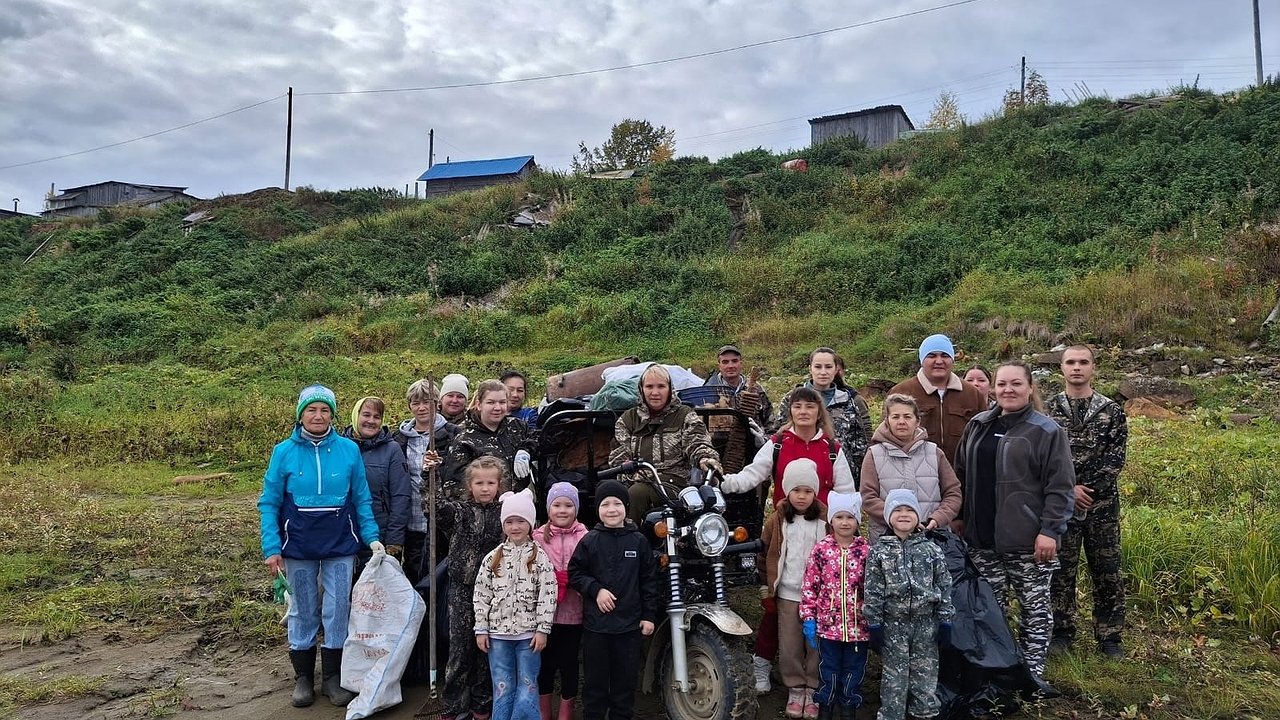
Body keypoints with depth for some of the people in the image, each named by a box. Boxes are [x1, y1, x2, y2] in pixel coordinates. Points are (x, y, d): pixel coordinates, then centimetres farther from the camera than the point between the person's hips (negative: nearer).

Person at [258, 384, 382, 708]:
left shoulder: (349, 450, -4)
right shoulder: (284, 452, -5)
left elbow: (362, 499, 2)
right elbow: (269, 503, -2)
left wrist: (372, 537, -6)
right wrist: (271, 548, -9)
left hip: (341, 544, 0)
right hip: (298, 545, 0)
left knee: (338, 609, 6)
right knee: (303, 611, 12)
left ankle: (334, 676, 21)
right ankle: (303, 677, 27)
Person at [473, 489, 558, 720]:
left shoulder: (540, 557, -4)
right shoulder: (493, 557, 3)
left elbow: (547, 595, -7)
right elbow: (481, 595, 4)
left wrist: (542, 629, -11)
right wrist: (481, 629, 1)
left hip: (529, 632, -2)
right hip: (498, 631, 2)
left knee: (528, 687, 3)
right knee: (502, 687, 8)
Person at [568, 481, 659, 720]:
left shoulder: (639, 541, 1)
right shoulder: (589, 541, -2)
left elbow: (649, 581, 4)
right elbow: (575, 573, 2)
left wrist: (649, 615, 2)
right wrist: (596, 590, -12)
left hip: (630, 624, 1)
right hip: (595, 624, -1)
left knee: (626, 681, 10)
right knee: (595, 681, 9)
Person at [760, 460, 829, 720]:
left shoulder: (825, 519, -1)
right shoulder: (777, 520, 1)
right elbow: (765, 554, 6)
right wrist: (769, 584, 3)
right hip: (787, 593, 1)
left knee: (816, 644, 6)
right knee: (789, 645, 6)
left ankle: (813, 690, 21)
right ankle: (795, 689, 21)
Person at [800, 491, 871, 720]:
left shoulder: (866, 551, -2)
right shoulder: (821, 550, -4)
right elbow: (809, 585, -2)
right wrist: (809, 618, -5)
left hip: (858, 624, 1)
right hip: (828, 622, -1)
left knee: (853, 669, 13)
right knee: (828, 668, 11)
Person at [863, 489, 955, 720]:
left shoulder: (931, 549, 1)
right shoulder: (879, 551, -4)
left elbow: (944, 587, 4)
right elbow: (873, 592, -4)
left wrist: (945, 621, 1)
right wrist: (874, 625, -5)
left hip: (926, 623, 2)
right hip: (893, 624, -1)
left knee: (926, 676, 9)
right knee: (894, 679, 6)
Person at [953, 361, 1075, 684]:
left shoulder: (1046, 431, -7)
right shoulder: (977, 426, 9)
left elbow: (1060, 487, -10)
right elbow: (961, 476, 15)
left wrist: (1050, 530, -16)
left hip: (1029, 541, -4)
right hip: (983, 539, 5)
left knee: (1035, 607, 8)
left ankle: (1032, 673, 19)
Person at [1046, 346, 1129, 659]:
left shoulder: (1112, 411, 3)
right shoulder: (1048, 410, 2)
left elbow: (1115, 460, -3)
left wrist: (1088, 491, -12)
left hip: (1102, 504, 0)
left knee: (1107, 572, 7)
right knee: (1060, 571, 7)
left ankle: (1109, 636, 20)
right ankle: (1062, 632, 20)